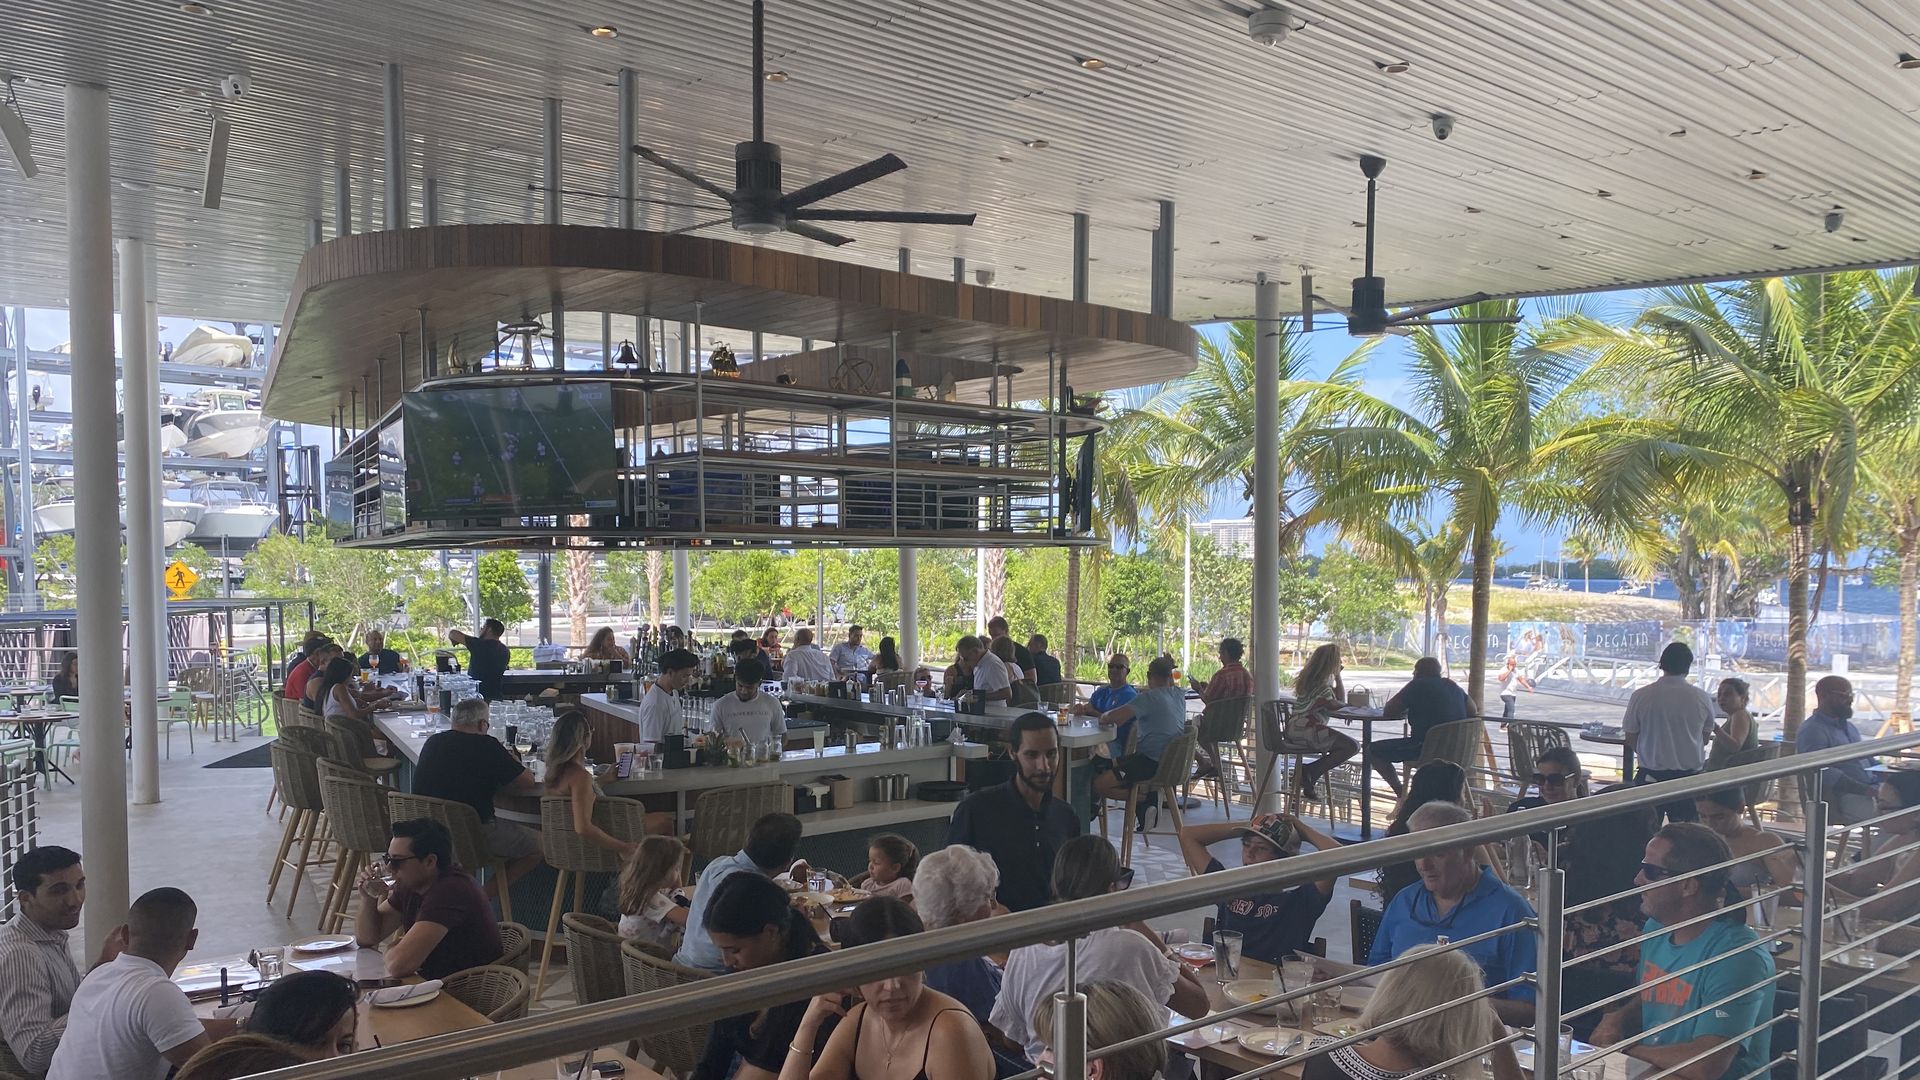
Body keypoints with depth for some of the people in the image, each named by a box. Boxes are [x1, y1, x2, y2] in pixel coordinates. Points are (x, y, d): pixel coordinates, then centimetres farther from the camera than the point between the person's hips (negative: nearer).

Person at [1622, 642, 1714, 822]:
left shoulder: (1640, 696, -9)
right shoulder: (1702, 698, -7)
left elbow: (1630, 741, -1)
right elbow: (1705, 739, 8)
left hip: (1650, 776, -1)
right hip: (1689, 777, 1)